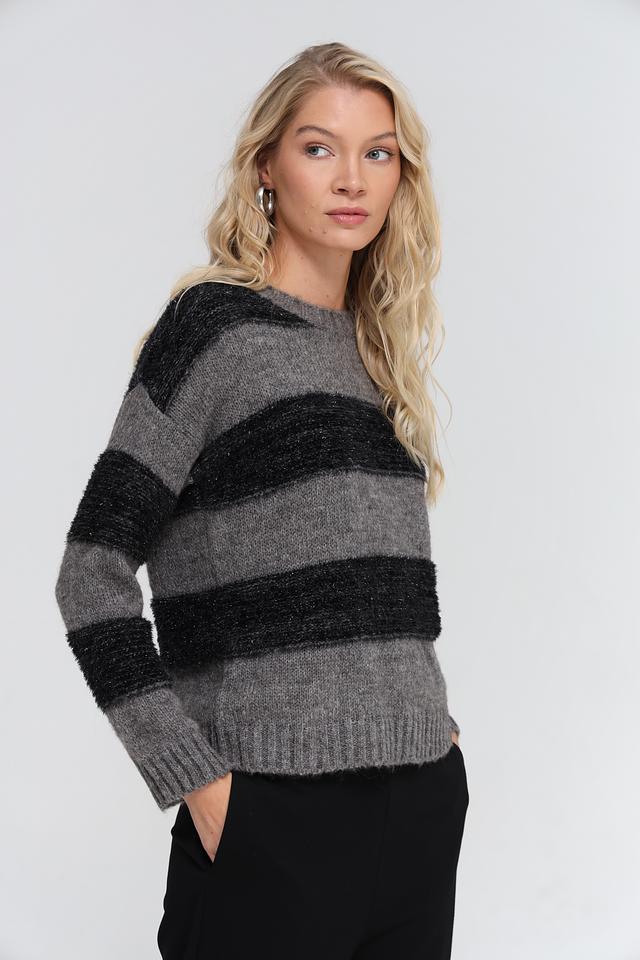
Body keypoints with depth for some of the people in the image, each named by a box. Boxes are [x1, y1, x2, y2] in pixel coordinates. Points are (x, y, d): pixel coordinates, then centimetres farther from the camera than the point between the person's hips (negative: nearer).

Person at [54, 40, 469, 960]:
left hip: (422, 804, 6)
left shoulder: (379, 349, 13)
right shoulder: (215, 325, -6)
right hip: (276, 816, -6)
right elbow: (93, 575, -11)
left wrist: (430, 716, 8)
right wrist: (197, 782, -14)